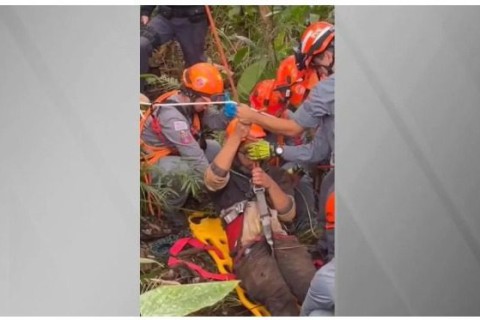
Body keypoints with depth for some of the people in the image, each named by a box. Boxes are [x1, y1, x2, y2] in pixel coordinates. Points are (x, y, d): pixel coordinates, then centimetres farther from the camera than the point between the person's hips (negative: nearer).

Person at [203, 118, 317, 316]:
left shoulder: (276, 174, 27)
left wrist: (270, 185, -2)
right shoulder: (226, 177, 17)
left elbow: (288, 214, 15)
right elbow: (213, 178, -10)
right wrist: (236, 137, -11)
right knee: (279, 298, -36)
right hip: (248, 249, -3)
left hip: (281, 241, 3)